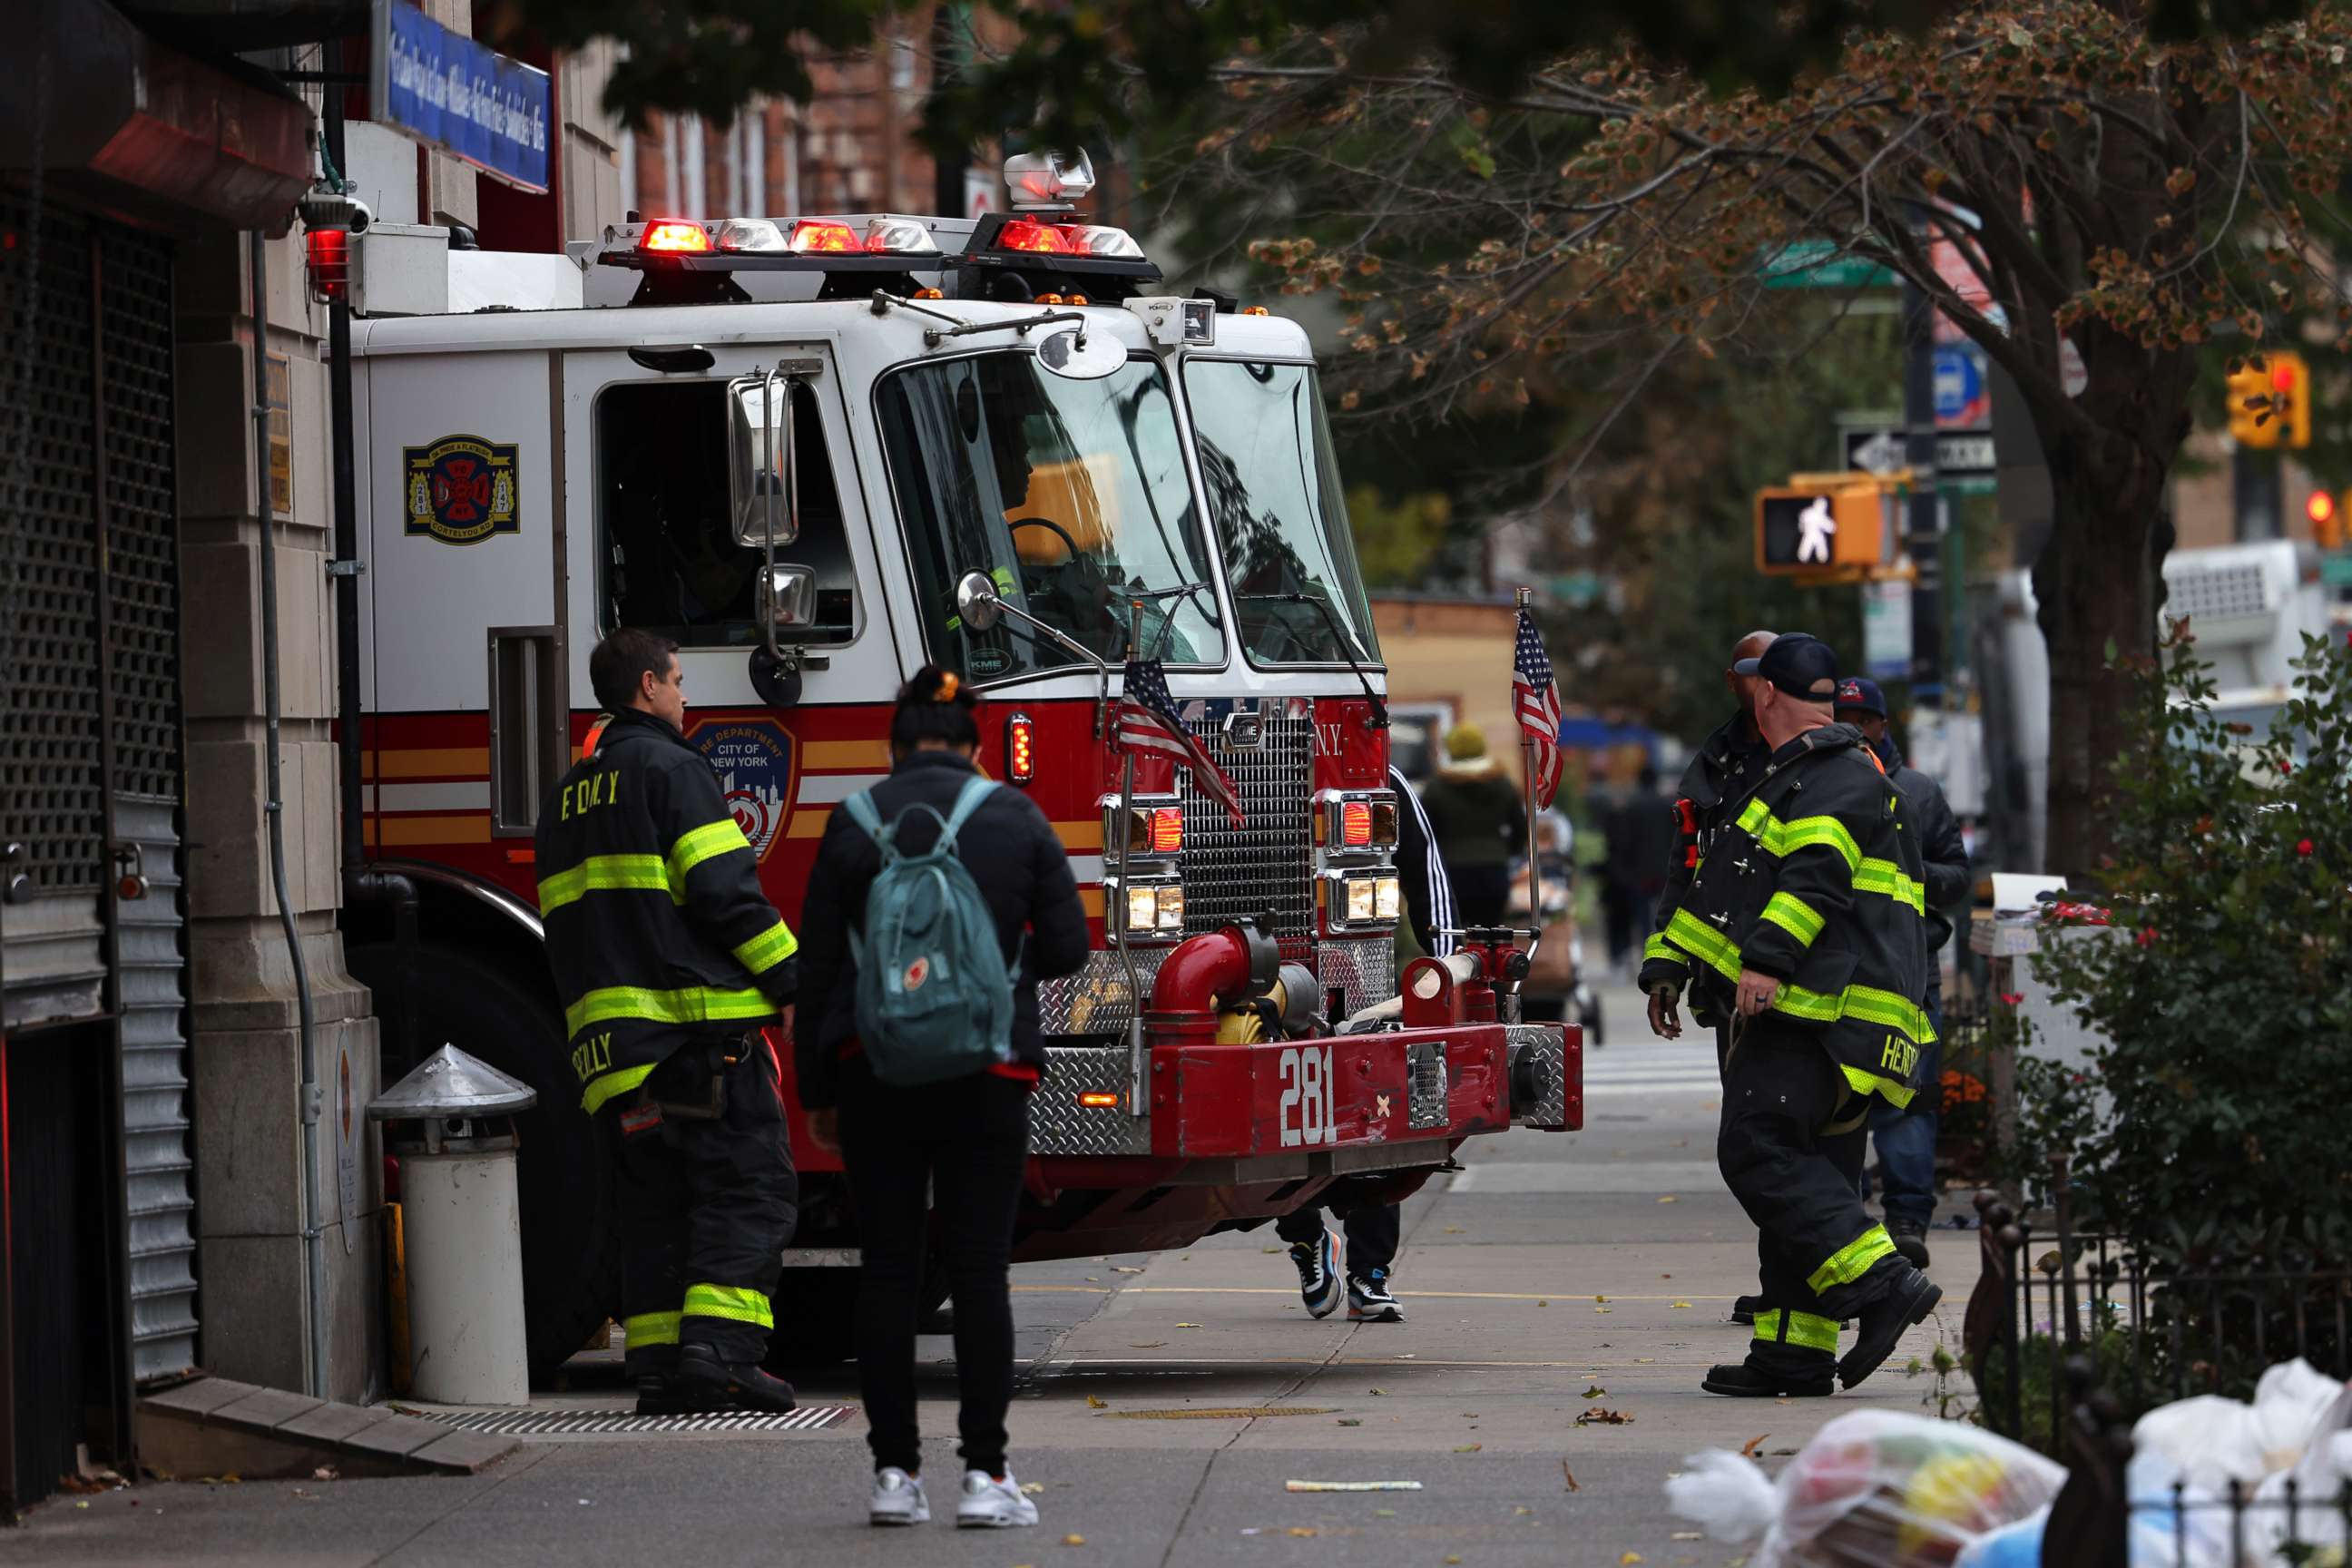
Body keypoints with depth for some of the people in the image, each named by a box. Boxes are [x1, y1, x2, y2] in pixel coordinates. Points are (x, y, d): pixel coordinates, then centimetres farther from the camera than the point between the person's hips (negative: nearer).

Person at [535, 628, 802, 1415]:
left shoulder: (568, 796, 20)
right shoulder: (668, 768, -6)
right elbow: (725, 893, -14)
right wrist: (790, 983, -9)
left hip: (611, 1034, 8)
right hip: (701, 1025, -8)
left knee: (653, 1202, 9)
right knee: (749, 1188, -6)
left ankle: (659, 1366, 4)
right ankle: (720, 1345, -18)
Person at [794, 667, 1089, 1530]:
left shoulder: (855, 826, 1)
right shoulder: (1017, 820, 1)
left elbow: (817, 968, 2)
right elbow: (1066, 946, 0)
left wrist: (817, 1093, 8)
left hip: (877, 1071, 0)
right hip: (988, 1074, 0)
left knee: (888, 1269, 5)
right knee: (979, 1271, 2)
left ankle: (895, 1469, 4)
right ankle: (984, 1474, -2)